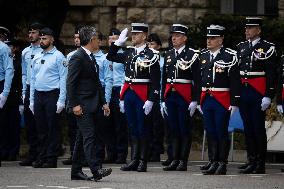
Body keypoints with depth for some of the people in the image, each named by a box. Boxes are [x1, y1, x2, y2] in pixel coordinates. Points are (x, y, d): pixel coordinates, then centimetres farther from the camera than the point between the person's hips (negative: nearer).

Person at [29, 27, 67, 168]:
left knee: (53, 128, -3)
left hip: (52, 94, -6)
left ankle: (51, 159, 0)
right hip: (38, 95, 6)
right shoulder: (36, 58, 15)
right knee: (41, 129, 9)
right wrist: (31, 100, 13)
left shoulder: (58, 56, -4)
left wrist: (61, 100, -14)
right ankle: (42, 157, 14)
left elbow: (63, 79, -8)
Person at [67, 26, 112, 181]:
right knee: (89, 136, -15)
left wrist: (103, 102, 18)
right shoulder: (77, 57, -12)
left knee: (82, 138, 11)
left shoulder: (91, 58, 18)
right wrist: (74, 105, -21)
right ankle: (95, 170, -22)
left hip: (91, 105, 10)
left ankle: (76, 171, 15)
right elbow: (71, 83, -16)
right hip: (82, 105, -10)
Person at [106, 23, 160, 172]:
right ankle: (134, 160, 12)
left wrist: (151, 100, -17)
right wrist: (119, 42, 10)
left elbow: (155, 81, -11)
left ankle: (143, 161, 5)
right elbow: (110, 57, 22)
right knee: (133, 128, 9)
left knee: (142, 129, 0)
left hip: (142, 95, -6)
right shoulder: (129, 53, 11)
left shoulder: (151, 55, -8)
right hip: (128, 93, 6)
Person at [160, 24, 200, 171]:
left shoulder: (192, 55, -4)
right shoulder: (168, 55, 14)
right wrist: (163, 100, 13)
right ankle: (175, 160, 12)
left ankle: (183, 161, 2)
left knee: (185, 130, -1)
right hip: (170, 96, 6)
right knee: (173, 130, 8)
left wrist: (195, 101, -13)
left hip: (184, 96, -6)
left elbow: (197, 80, -8)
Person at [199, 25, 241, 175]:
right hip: (206, 99, 6)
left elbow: (235, 81, -9)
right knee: (210, 132, 9)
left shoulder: (230, 56, -7)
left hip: (222, 101, -6)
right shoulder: (203, 56, 12)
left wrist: (235, 103, -13)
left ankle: (222, 163, 4)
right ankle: (213, 161, 16)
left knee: (221, 133, -1)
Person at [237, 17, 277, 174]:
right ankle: (251, 161, 15)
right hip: (243, 93, 6)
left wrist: (268, 96, -15)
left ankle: (261, 164, 4)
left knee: (259, 128, -1)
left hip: (258, 95, -6)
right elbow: (236, 71, 14)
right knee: (248, 128, 9)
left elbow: (272, 74, -9)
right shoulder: (241, 47, 13)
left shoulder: (267, 48, -5)